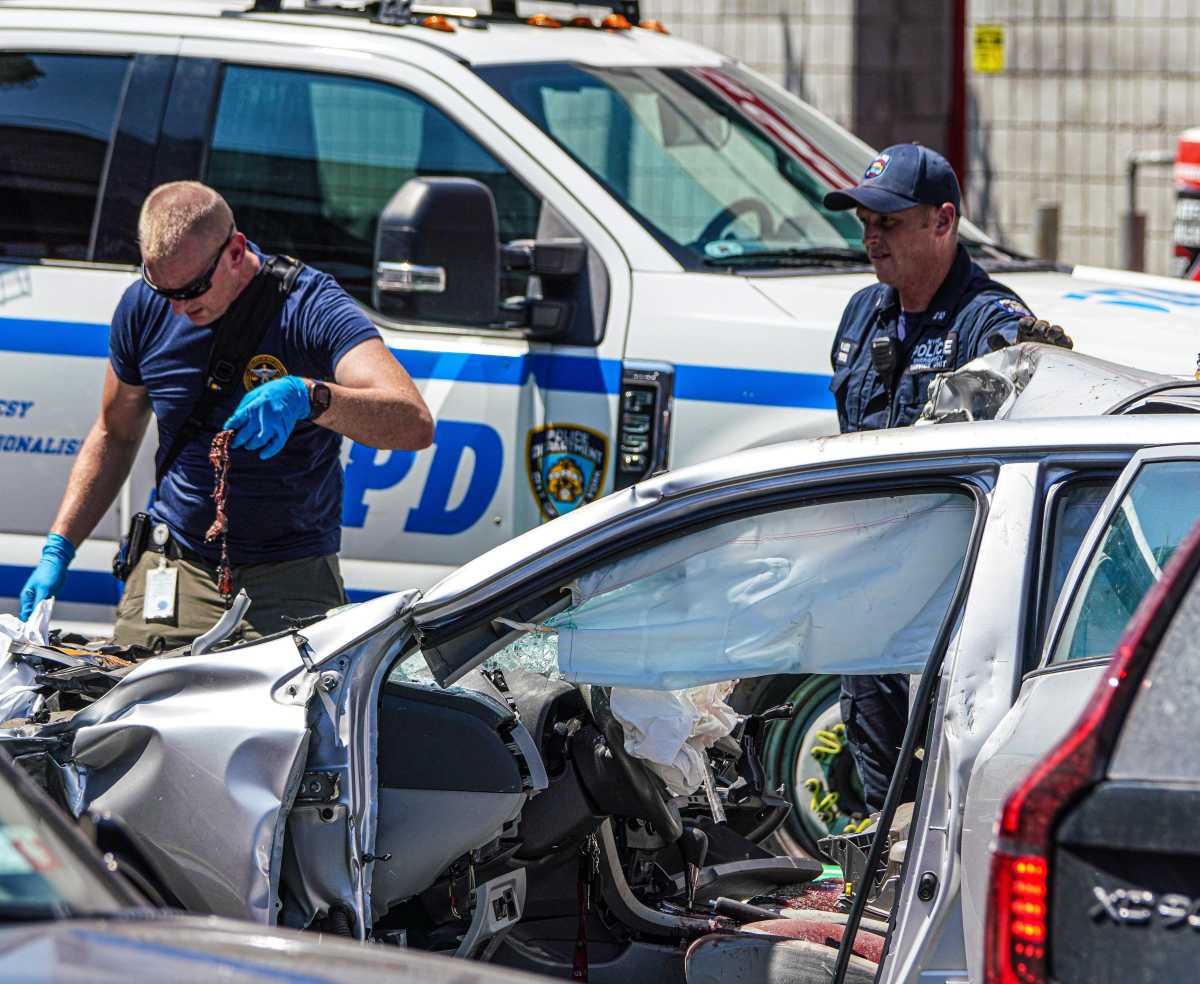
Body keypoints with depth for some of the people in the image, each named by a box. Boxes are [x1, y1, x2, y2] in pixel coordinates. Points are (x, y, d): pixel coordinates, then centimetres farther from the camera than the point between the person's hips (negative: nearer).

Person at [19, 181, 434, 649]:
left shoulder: (310, 305, -13)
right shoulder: (143, 307, 2)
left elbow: (416, 425, -25)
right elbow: (115, 434, 19)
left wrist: (306, 396, -42)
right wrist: (57, 550, 10)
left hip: (292, 576, -3)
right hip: (174, 566, 3)